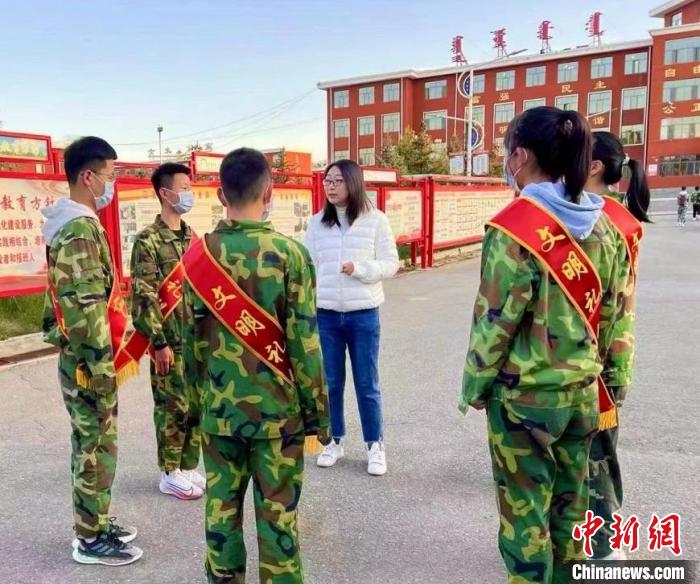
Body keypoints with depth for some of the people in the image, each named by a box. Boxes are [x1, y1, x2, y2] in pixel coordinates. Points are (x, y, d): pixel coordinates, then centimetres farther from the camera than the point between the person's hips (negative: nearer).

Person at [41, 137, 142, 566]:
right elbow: (87, 309, -25)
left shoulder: (69, 224, 13)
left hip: (77, 357, 10)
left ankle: (95, 524, 32)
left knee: (90, 444, 18)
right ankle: (91, 540, 16)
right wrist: (103, 372, -21)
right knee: (97, 448, 2)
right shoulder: (81, 229, -20)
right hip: (88, 361, -10)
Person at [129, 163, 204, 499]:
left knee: (196, 406, 13)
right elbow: (143, 296, -14)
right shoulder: (149, 240, -11)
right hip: (171, 342, -7)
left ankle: (189, 467, 27)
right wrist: (159, 342, -16)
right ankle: (170, 475, 18)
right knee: (172, 408, 3)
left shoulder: (191, 237, 11)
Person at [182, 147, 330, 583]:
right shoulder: (289, 253, -13)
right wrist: (318, 412, -1)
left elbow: (191, 338, 5)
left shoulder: (198, 255, -1)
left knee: (221, 508, 16)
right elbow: (304, 343, -12)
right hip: (276, 409, -3)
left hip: (218, 408, 4)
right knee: (278, 516, 8)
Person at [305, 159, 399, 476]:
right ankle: (335, 440, 29)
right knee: (330, 382, 12)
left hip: (363, 314, -2)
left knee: (367, 384, 7)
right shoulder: (317, 223, 3)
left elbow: (391, 263, -3)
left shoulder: (376, 220, -4)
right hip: (325, 314, 2)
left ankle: (375, 445, 23)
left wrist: (360, 268, -20)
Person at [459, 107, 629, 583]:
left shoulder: (515, 227, -18)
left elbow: (496, 320, -15)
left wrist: (476, 387, -3)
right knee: (570, 505, 20)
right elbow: (608, 312, 9)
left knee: (525, 512, 9)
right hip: (583, 391, 7)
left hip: (524, 395, -6)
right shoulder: (601, 225, 2)